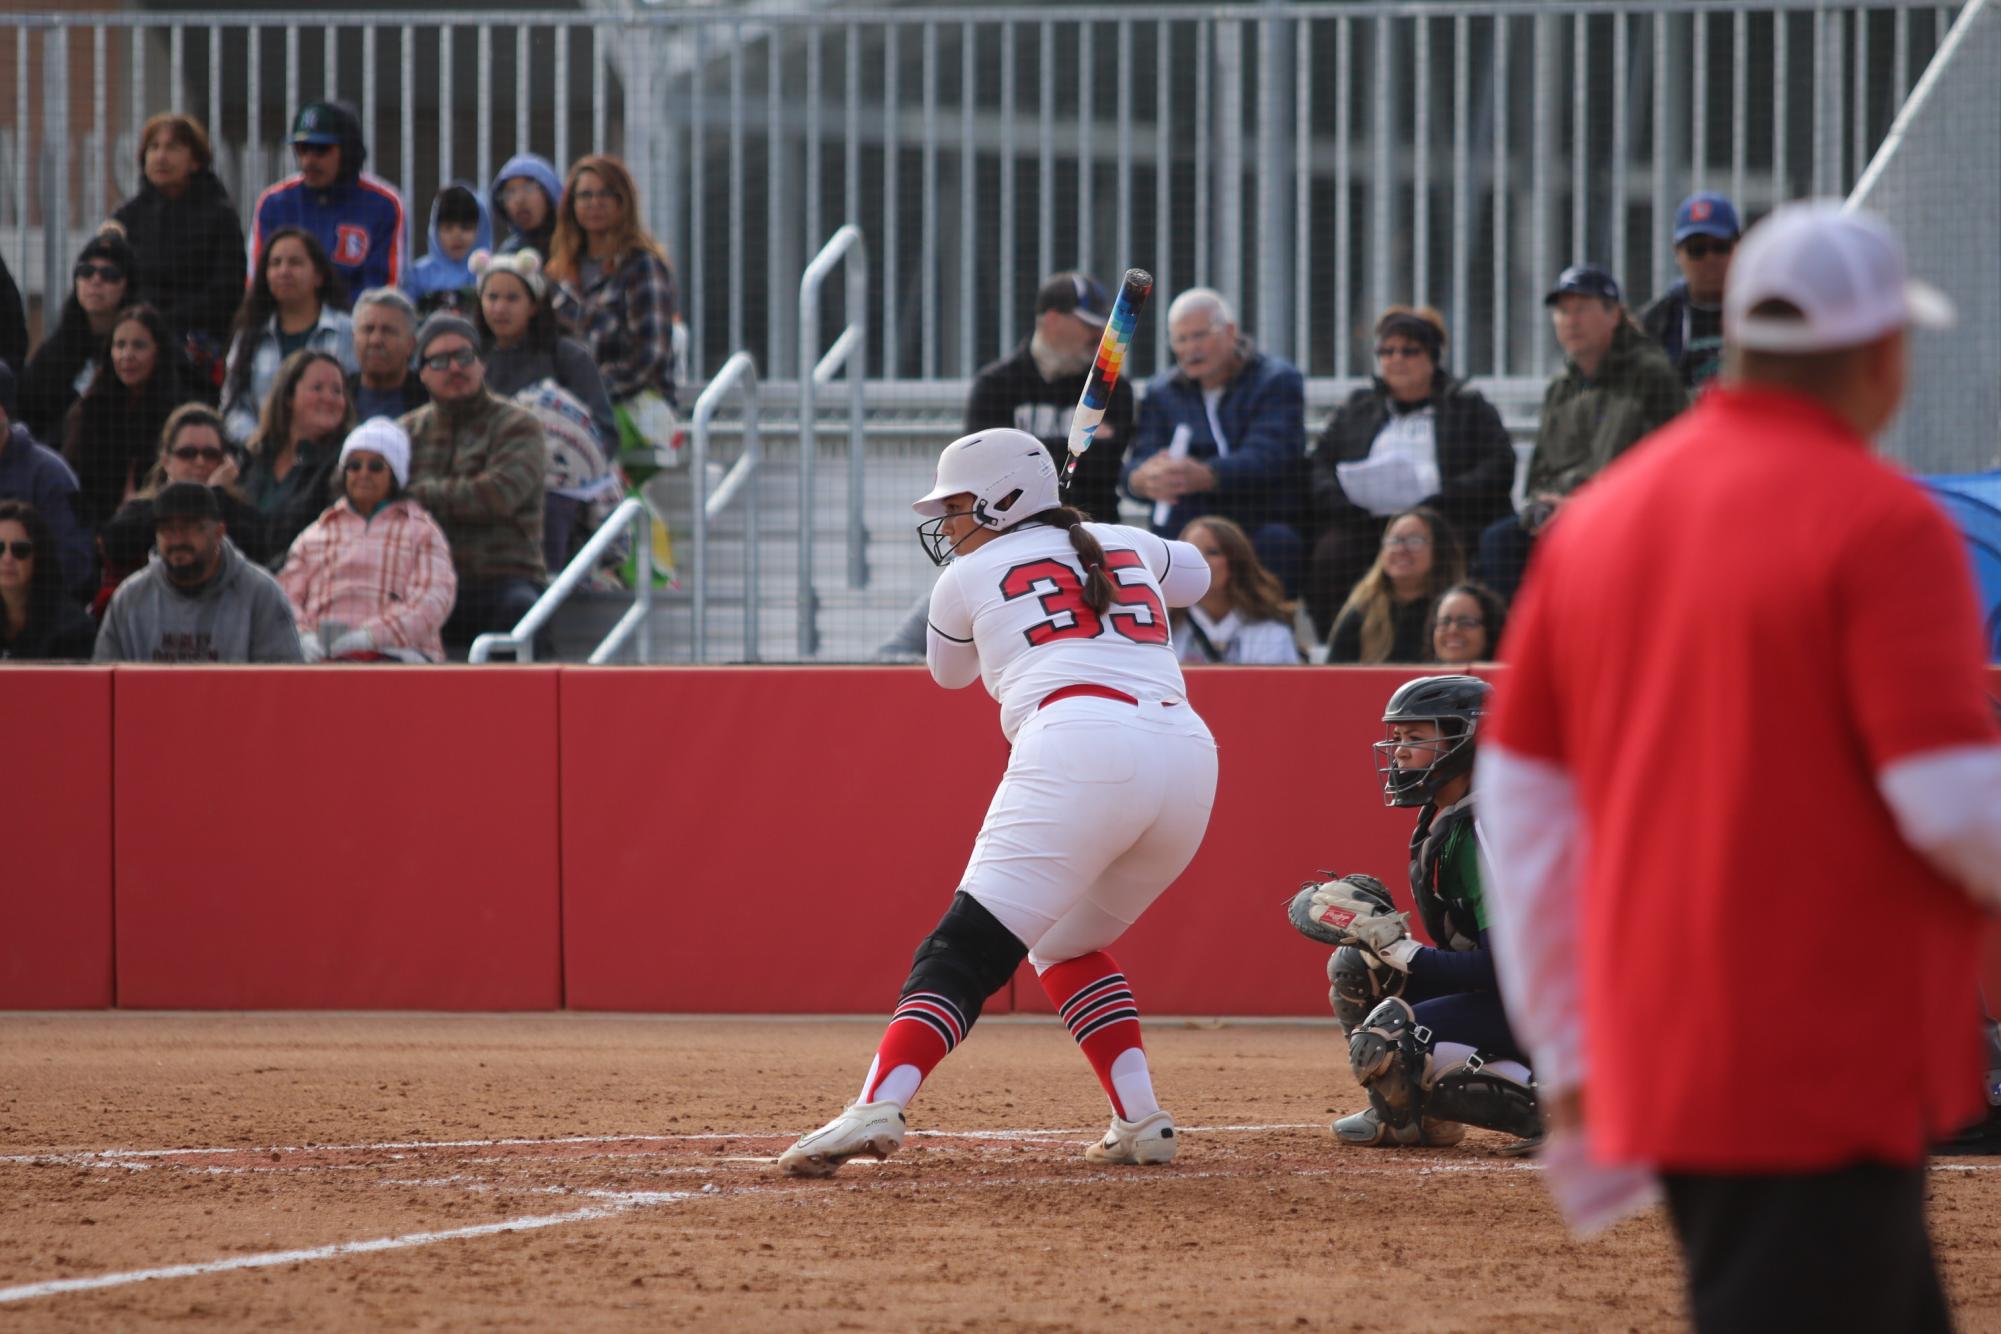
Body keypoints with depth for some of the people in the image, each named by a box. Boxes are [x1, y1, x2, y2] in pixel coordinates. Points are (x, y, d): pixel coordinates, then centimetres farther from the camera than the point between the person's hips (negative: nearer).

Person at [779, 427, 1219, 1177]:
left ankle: (879, 1107, -31)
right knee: (1066, 943, 25)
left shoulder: (970, 575, 16)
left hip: (1078, 747, -6)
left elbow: (949, 671, 36)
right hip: (1186, 757, 6)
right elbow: (1195, 573, 50)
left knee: (967, 948, -11)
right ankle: (1141, 1123, 11)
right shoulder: (1129, 546, 28)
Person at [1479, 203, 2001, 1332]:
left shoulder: (1601, 517, 11)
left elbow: (1522, 794, 13)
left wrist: (1569, 1050, 18)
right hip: (1833, 1070, -8)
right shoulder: (1882, 522, -12)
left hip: (1660, 1064, 8)